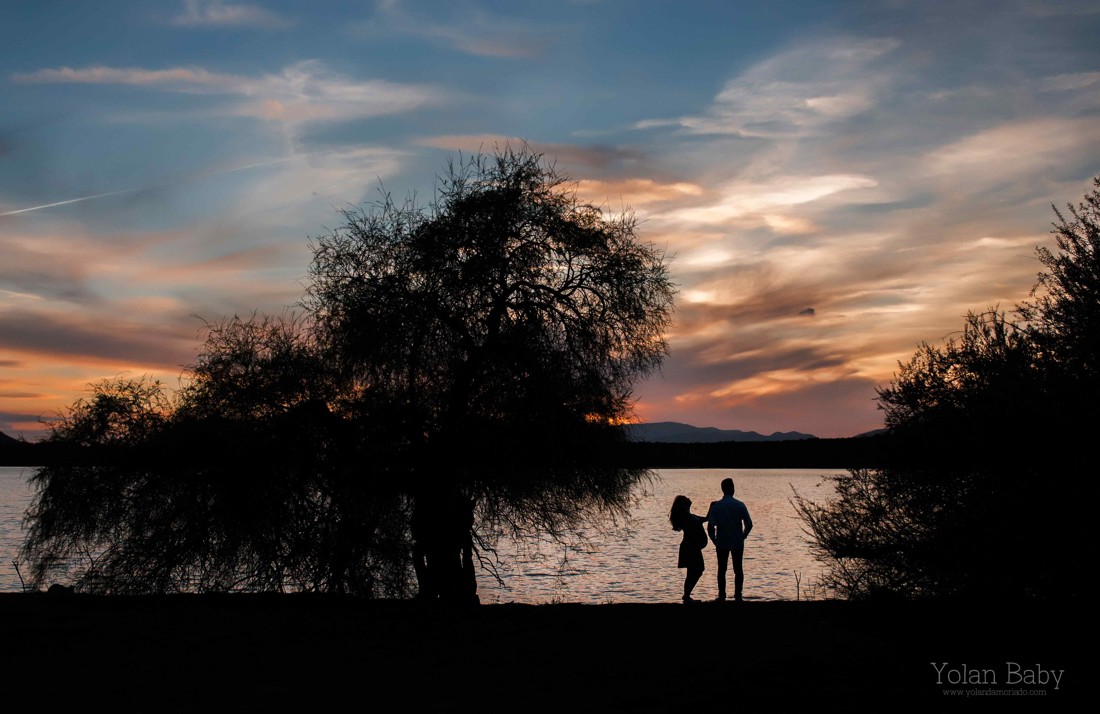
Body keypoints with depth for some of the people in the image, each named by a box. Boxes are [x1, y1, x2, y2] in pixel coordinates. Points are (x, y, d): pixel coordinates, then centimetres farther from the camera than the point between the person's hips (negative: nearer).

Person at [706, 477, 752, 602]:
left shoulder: (716, 506, -5)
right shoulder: (740, 505, -6)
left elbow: (710, 527, -9)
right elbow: (749, 524, -6)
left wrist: (714, 540, 4)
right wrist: (742, 536, 7)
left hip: (722, 543, 0)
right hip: (738, 543, 0)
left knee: (722, 570, 10)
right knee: (738, 570, 11)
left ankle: (722, 596, 9)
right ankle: (738, 596, 9)